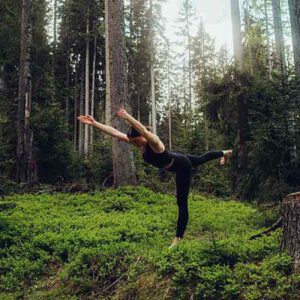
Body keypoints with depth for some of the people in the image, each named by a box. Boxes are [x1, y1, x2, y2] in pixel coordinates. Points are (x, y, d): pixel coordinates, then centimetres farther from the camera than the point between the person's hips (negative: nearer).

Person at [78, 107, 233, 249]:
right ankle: (223, 153, 64)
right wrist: (94, 123, -29)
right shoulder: (139, 142, -17)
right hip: (175, 159, 9)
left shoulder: (154, 141, -37)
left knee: (182, 203, -7)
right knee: (201, 159, 36)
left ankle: (178, 239, -3)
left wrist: (128, 117, -75)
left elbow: (144, 130, -61)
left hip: (182, 165, -9)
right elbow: (114, 132, -21)